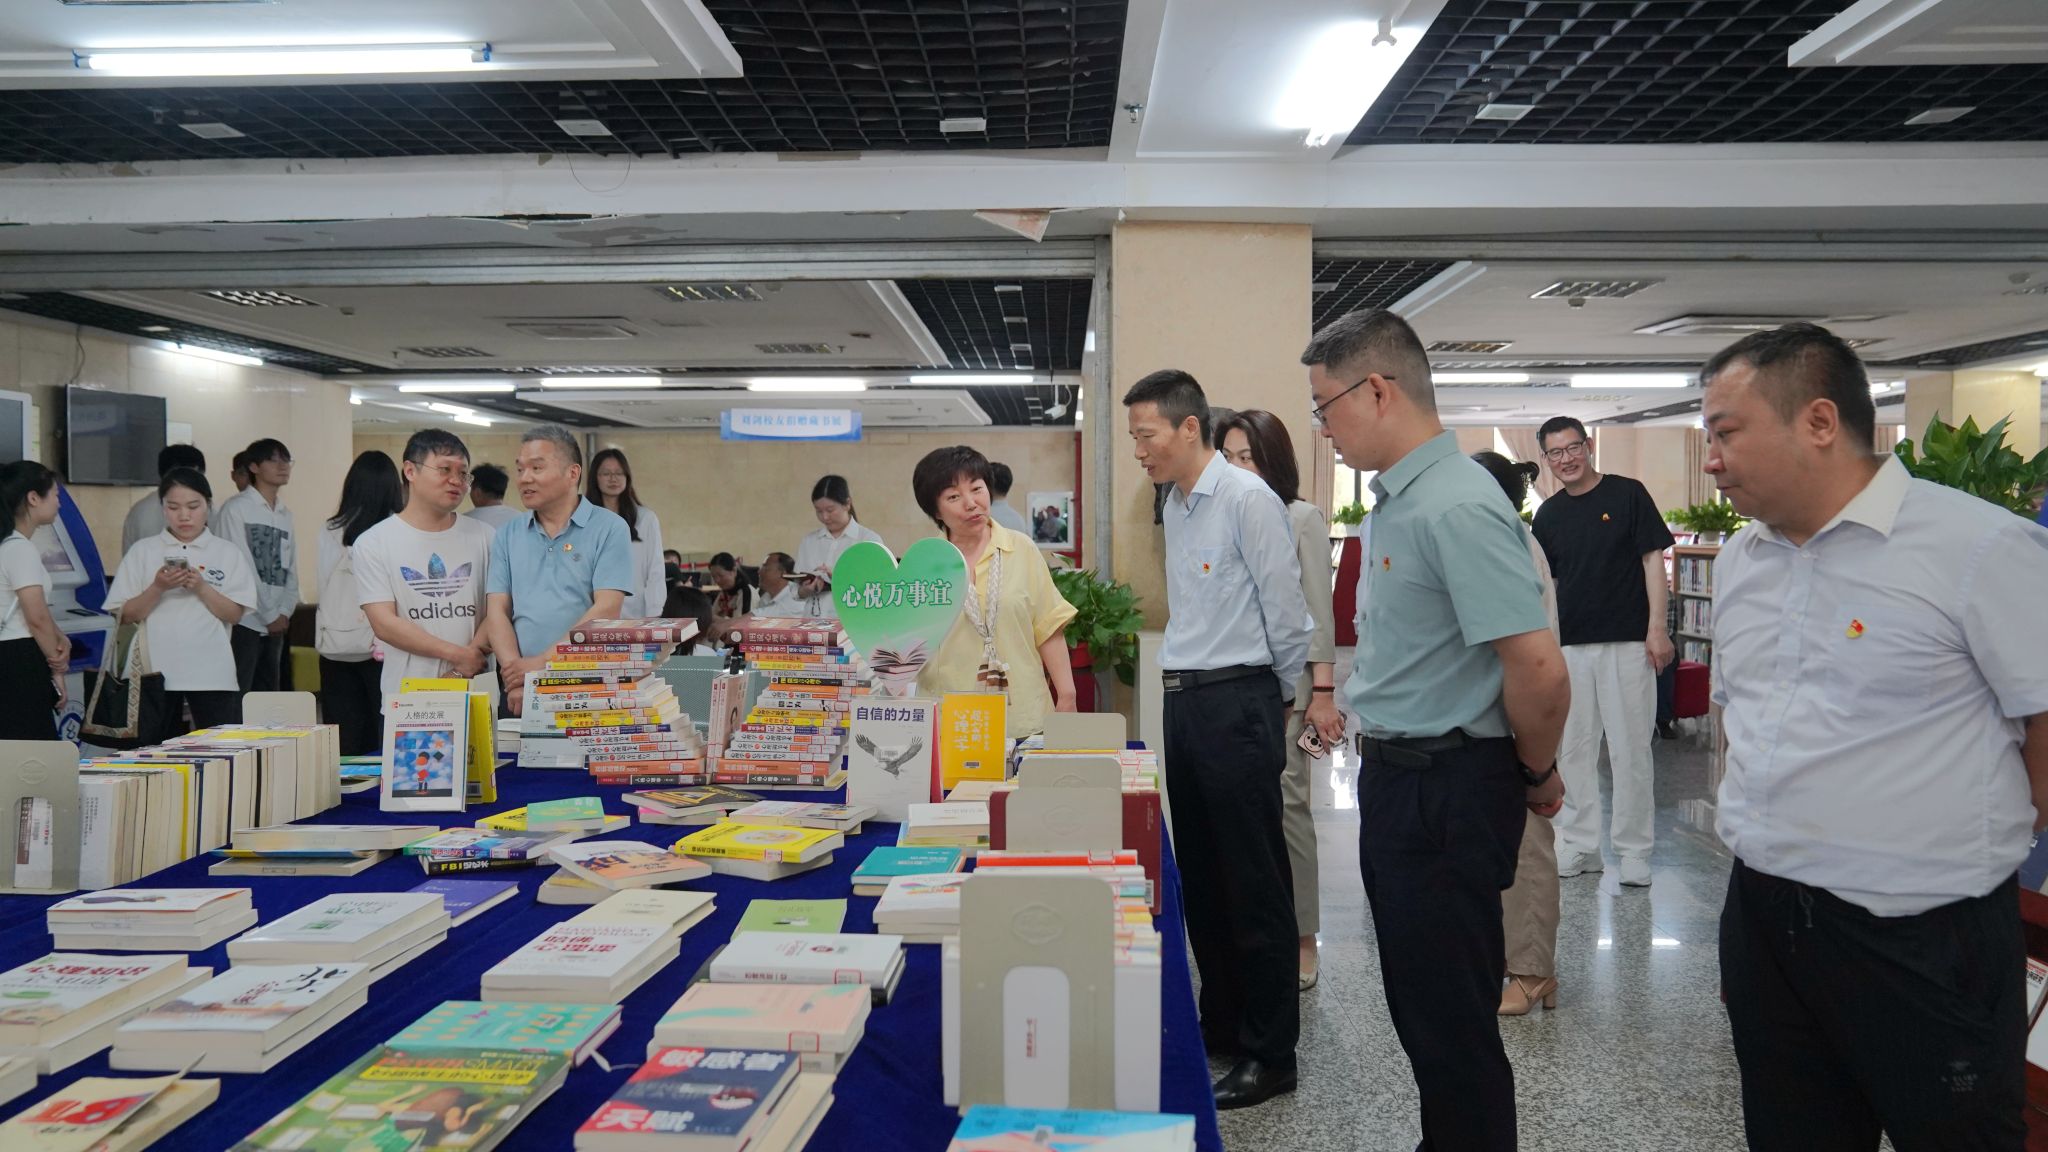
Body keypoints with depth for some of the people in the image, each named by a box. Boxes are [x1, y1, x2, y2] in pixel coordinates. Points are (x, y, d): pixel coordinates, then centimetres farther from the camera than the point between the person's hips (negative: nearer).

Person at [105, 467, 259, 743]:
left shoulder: (227, 552, 6)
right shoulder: (142, 552, 7)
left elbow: (235, 614, 0)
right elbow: (126, 616, 3)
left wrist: (201, 587, -14)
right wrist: (157, 588, -12)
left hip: (212, 671, -1)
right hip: (156, 670, 1)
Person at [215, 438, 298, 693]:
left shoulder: (285, 514, 15)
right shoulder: (236, 508, -6)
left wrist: (284, 612, -1)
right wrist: (269, 615, -11)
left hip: (276, 623, 7)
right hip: (245, 620, -7)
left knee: (269, 694, 9)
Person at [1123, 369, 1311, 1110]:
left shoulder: (1246, 500, -15)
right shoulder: (1175, 505, 12)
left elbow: (1285, 610, -12)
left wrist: (1278, 697, 1)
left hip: (1236, 702, -9)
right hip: (1184, 700, 9)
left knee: (1254, 884, 0)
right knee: (1200, 877, 17)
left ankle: (1270, 1054, 12)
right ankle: (1222, 1025, 31)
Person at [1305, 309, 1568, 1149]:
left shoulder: (1457, 508, -22)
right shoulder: (1396, 500, 9)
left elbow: (1539, 670, -26)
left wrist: (1536, 776, -11)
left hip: (1444, 792, -10)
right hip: (1395, 775, 10)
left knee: (1452, 1021, 3)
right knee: (1420, 1006, 21)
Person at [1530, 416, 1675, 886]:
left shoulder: (1628, 494, 0)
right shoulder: (1548, 515, 11)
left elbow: (1653, 560, -3)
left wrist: (1657, 628, -10)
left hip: (1626, 641, -4)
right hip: (1569, 645, 4)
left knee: (1630, 749, -1)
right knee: (1573, 749, 8)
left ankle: (1634, 851, 9)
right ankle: (1579, 845, 18)